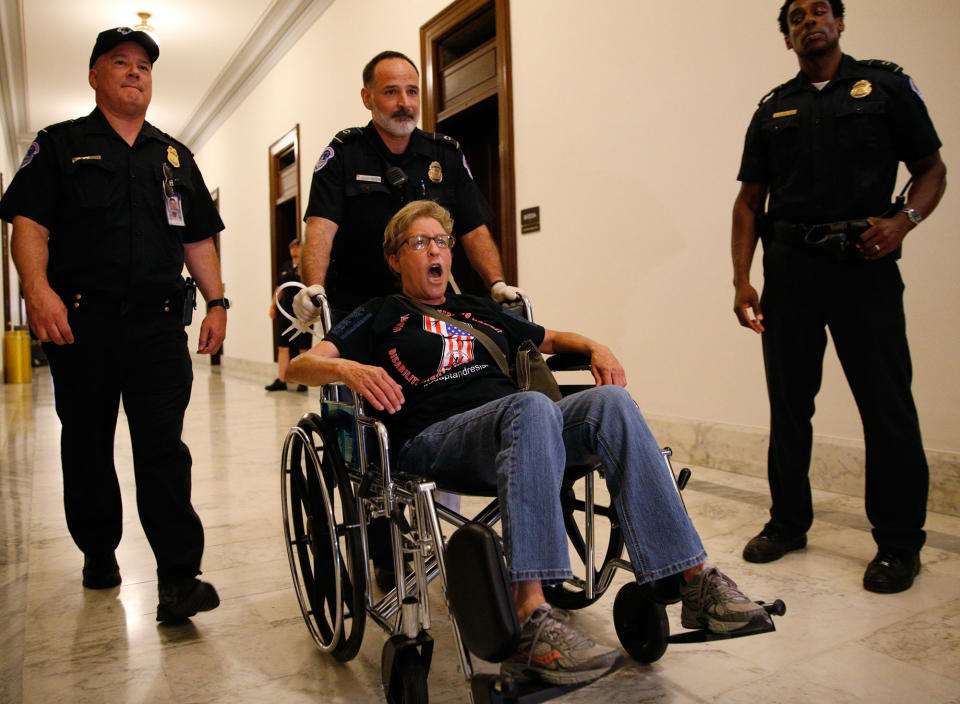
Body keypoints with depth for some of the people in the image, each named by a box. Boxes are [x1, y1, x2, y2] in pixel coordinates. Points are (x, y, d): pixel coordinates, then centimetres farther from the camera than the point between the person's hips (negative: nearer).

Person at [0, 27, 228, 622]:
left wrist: (217, 302, 9)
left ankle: (179, 576, -7)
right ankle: (99, 551, 27)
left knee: (163, 447, -6)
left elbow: (198, 238, 19)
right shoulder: (61, 145, 11)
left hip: (159, 322, 1)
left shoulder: (175, 156, 20)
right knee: (87, 445, 9)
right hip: (81, 321, -1)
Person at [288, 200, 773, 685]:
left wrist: (594, 347, 17)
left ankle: (697, 580, -27)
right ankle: (531, 621, -46)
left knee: (610, 402, -24)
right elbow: (301, 365, 7)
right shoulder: (379, 316, 19)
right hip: (433, 439, -4)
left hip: (518, 426, 5)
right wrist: (348, 369, -17)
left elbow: (550, 339, 39)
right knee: (531, 406, -37)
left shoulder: (479, 311, 32)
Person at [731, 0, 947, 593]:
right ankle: (788, 522, 21)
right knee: (788, 404, 7)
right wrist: (742, 278, 0)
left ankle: (899, 543, 10)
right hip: (790, 267, 3)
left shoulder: (886, 86, 9)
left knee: (887, 406, -3)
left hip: (864, 265, -2)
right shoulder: (773, 110, 16)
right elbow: (749, 200, 12)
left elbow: (933, 170, 8)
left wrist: (903, 220, -13)